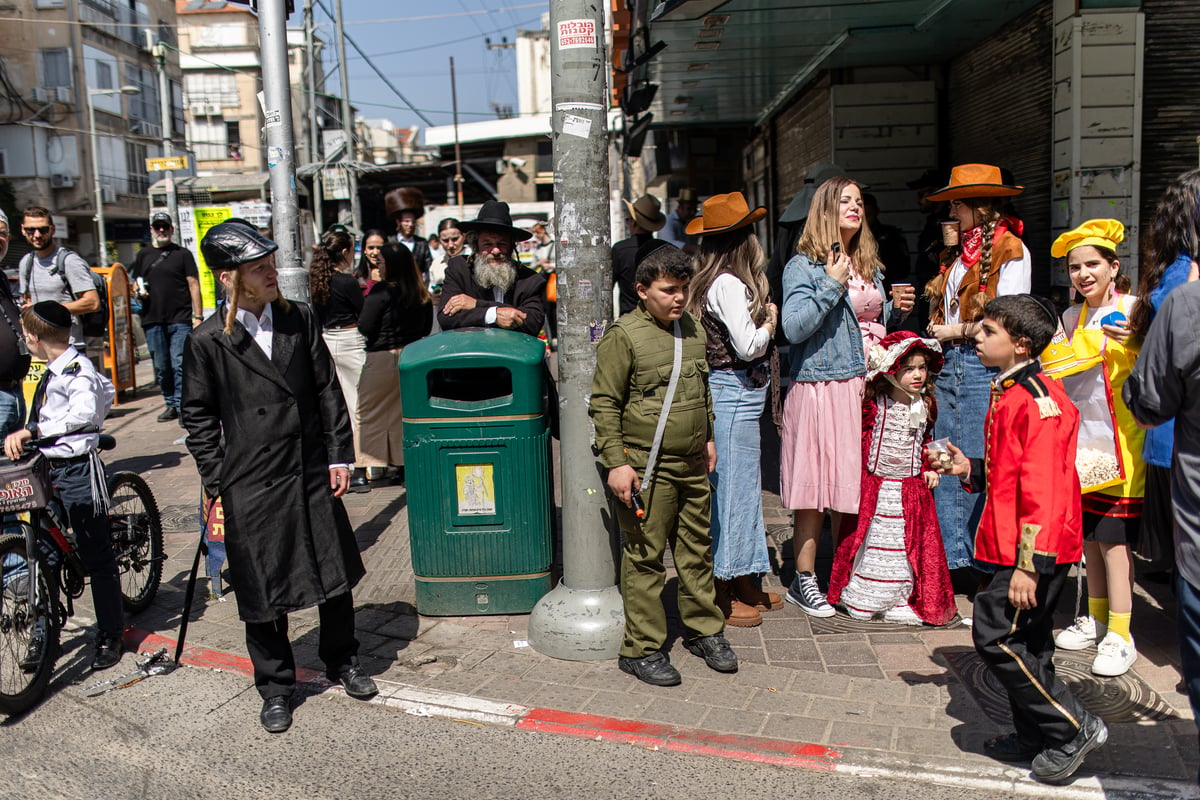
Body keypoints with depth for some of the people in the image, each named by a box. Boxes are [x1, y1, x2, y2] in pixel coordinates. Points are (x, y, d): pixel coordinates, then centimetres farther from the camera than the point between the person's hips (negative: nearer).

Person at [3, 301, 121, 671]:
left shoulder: (77, 371, -16)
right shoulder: (54, 370, 12)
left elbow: (84, 413, -34)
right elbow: (107, 389, 25)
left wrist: (31, 430, -41)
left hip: (78, 470, -9)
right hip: (47, 468, 9)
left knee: (96, 556, 1)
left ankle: (110, 637, 12)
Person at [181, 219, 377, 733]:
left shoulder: (300, 320, 1)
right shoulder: (208, 341, -8)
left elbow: (327, 390, 5)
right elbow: (198, 416, -1)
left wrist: (339, 456, 2)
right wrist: (218, 481, -4)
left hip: (312, 474, 3)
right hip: (252, 486, -3)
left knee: (336, 573, 14)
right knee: (263, 590, 8)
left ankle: (341, 662, 37)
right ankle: (275, 687, 27)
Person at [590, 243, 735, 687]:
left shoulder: (691, 328, 11)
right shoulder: (623, 336, -10)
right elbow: (604, 404, -10)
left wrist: (708, 438, 24)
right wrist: (616, 462, -14)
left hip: (692, 465, 7)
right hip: (647, 468, -6)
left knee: (697, 549, 15)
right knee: (645, 556, 1)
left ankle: (704, 630, 32)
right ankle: (642, 649, 12)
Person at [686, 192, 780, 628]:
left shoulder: (712, 280, 11)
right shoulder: (729, 284, -16)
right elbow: (748, 346, -18)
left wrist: (763, 321, 6)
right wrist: (770, 321, -2)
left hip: (736, 392, 10)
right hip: (735, 392, -10)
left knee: (742, 485, 16)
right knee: (733, 487, -2)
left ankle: (745, 583, 28)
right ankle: (722, 596, 8)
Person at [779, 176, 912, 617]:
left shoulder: (870, 266, 17)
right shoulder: (803, 266, -6)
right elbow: (794, 328, -17)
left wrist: (896, 310, 7)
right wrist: (832, 285, -20)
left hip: (865, 386, 7)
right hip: (822, 386, -7)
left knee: (856, 482, 10)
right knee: (817, 484, -3)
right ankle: (804, 580, 9)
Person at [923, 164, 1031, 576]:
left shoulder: (1010, 250, -6)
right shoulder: (958, 251, 18)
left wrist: (958, 331, -7)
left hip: (984, 367, -8)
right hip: (950, 365, 8)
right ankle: (953, 559, 15)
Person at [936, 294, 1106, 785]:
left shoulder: (1037, 400, -19)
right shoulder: (1011, 396, 14)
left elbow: (1043, 489, -23)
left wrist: (1030, 564, -25)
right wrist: (970, 469, 9)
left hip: (1035, 549, -10)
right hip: (1018, 546, 10)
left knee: (996, 634, -8)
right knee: (1023, 641, 16)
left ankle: (1074, 729, 4)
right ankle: (1037, 736, 29)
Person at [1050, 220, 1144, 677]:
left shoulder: (1134, 309, -5)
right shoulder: (1074, 318, 12)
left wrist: (1137, 343, -25)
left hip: (1121, 437, -5)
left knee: (1112, 536, -7)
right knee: (1088, 534, 12)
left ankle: (1120, 636, 1)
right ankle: (1097, 620, 26)